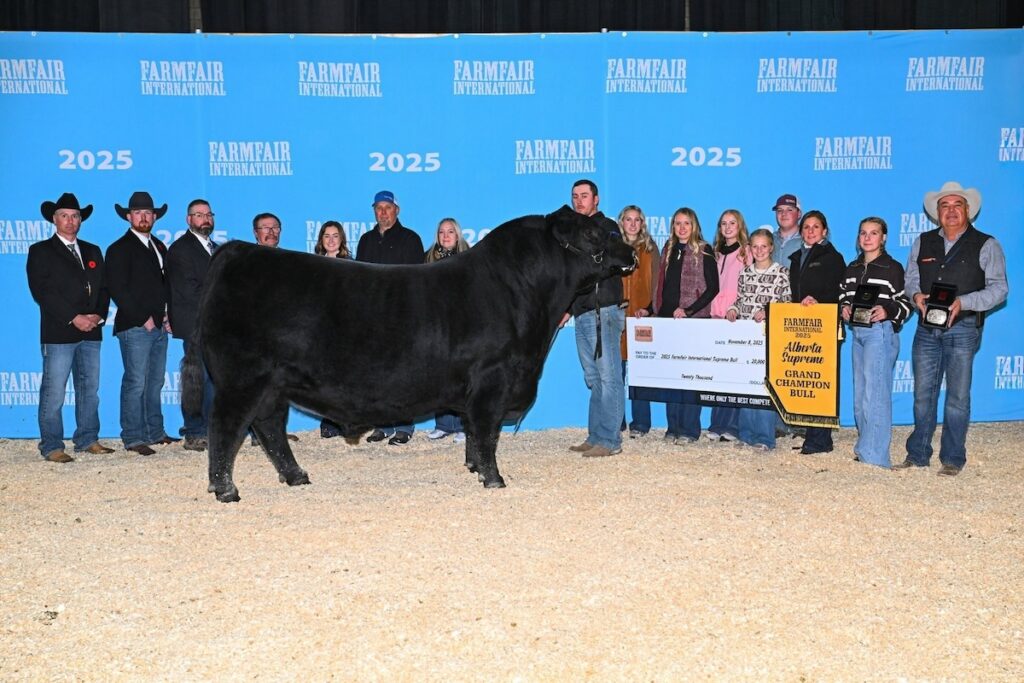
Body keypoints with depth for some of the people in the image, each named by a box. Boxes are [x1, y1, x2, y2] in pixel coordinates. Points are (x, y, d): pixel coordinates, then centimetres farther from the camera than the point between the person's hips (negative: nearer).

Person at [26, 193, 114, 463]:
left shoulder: (92, 252, 19)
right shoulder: (41, 251, 2)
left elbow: (103, 288, 15)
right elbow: (41, 291, -8)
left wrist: (99, 315, -5)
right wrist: (74, 318, -15)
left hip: (91, 332, 5)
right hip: (58, 333, -5)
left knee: (90, 389, 9)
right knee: (53, 392, -5)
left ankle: (87, 440, 17)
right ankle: (51, 447, 0)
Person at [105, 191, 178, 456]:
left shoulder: (158, 246, 19)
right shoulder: (119, 249, -4)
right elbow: (117, 289, -11)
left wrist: (168, 315, 8)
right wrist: (143, 319, -13)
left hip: (159, 326, 7)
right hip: (134, 327, -7)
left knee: (155, 383, 11)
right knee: (136, 383, -7)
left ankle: (155, 432, 18)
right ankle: (133, 438, -3)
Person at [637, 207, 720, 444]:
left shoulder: (703, 251, -1)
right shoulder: (669, 251, 16)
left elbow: (712, 288, -7)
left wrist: (688, 310, -15)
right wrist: (649, 309, 9)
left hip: (693, 321, -5)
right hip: (668, 319, 6)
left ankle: (689, 429, 0)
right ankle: (673, 427, 10)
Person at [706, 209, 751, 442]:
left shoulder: (747, 252, 1)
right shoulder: (718, 254, 19)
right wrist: (715, 310, 9)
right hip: (718, 317, 5)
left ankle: (731, 425, -7)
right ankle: (717, 424, 2)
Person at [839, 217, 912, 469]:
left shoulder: (893, 268, -4)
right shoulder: (852, 268, 15)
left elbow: (906, 303, -5)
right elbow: (844, 295, 22)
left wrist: (887, 312, -22)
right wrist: (845, 308, 1)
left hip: (881, 332, -7)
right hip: (857, 332, 7)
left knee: (874, 394, -10)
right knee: (860, 394, 12)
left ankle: (875, 456, -8)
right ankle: (864, 449, 22)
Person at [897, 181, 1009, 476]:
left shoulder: (985, 245, 0)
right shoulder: (923, 243, 13)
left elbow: (999, 288, -4)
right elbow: (911, 278, 17)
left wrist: (963, 302, -18)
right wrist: (916, 296, -7)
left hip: (963, 328, -3)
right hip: (927, 328, 4)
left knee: (958, 395, 0)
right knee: (923, 394, 7)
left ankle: (952, 459, 9)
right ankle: (917, 455, 16)